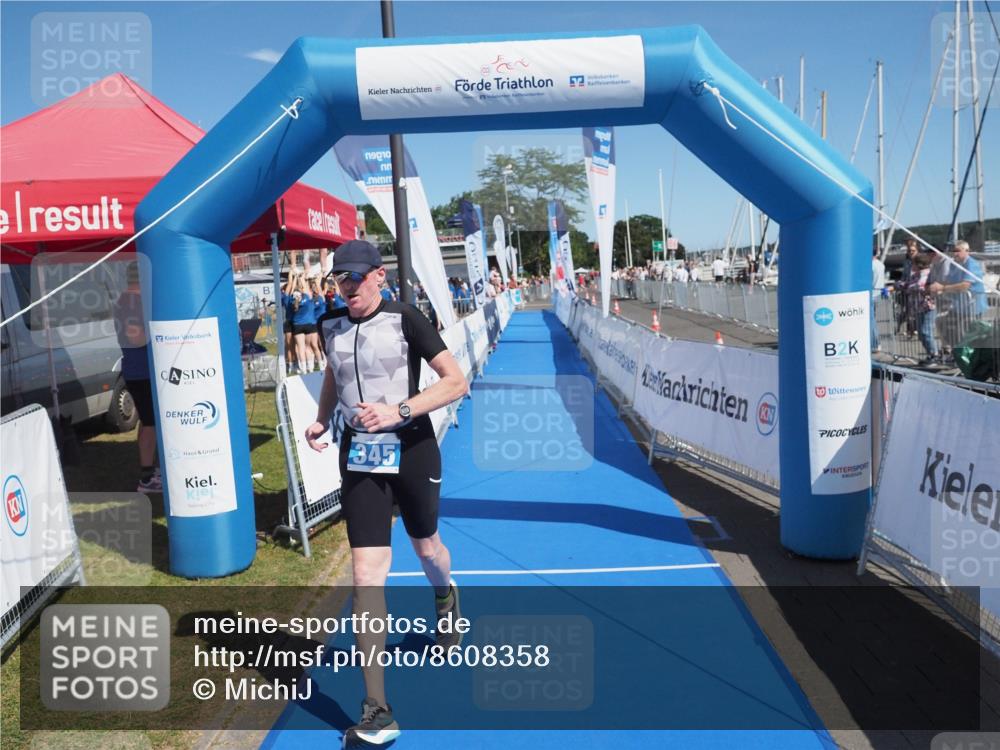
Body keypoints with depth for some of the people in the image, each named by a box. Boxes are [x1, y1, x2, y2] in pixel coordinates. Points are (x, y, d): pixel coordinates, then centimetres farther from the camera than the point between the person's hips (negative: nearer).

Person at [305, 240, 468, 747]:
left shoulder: (405, 319, -11)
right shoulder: (331, 326, 2)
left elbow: (456, 381, -12)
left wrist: (399, 410, -22)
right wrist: (322, 419, 6)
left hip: (412, 449, -2)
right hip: (358, 456, 2)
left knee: (425, 546, 19)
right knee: (366, 572, -6)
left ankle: (445, 596, 60)